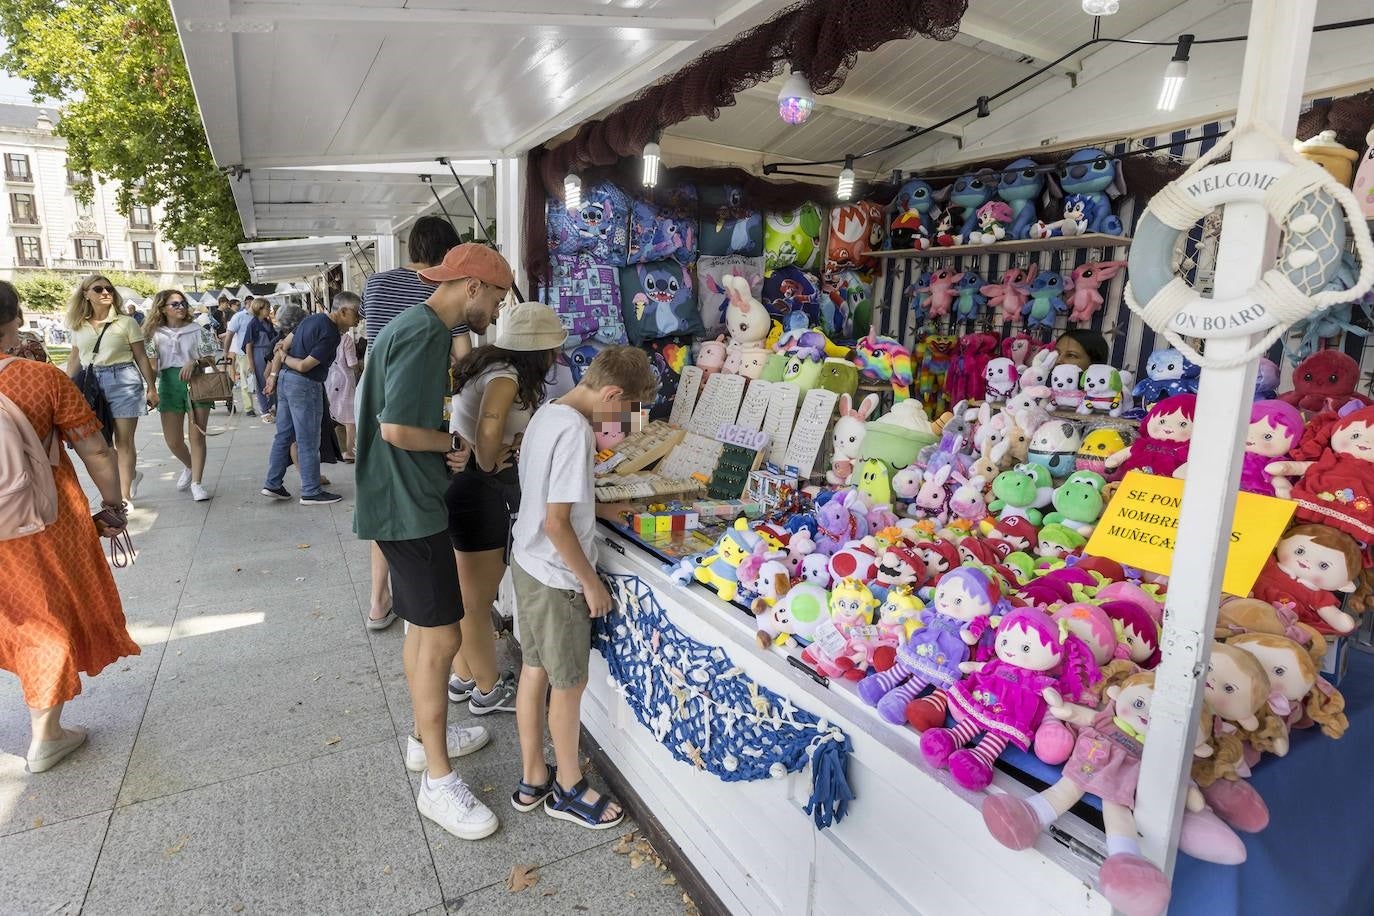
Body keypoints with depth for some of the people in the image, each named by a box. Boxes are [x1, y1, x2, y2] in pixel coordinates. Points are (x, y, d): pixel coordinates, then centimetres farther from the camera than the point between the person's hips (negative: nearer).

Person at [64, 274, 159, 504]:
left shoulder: (126, 322, 0)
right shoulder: (78, 326, 11)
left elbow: (141, 357, 1)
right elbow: (74, 359, 17)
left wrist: (151, 388, -3)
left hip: (123, 381, -4)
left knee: (123, 441, -2)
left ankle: (124, 496, 4)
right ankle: (131, 474, 33)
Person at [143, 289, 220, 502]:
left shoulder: (197, 330, 5)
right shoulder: (156, 333, 9)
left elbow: (211, 356, 1)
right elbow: (152, 366, 7)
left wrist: (194, 362, -17)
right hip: (169, 384, 2)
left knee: (197, 436, -5)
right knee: (173, 441, 3)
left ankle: (196, 482, 1)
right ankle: (189, 466, 33)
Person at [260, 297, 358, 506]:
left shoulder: (313, 319, 9)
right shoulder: (331, 335, -18)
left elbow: (284, 345, 13)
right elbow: (304, 366, -19)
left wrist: (274, 373, 16)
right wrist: (285, 358, -1)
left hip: (286, 379, 9)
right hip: (305, 386, -9)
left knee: (283, 435, 16)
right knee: (308, 441, 0)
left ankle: (272, 484, 22)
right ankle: (311, 492, 8)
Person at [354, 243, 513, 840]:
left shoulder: (413, 326, 13)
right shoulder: (425, 333, -20)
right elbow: (398, 429, -27)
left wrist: (446, 446, 4)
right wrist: (454, 445, -10)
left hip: (406, 503, 11)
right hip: (411, 508, -11)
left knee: (424, 628, 20)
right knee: (442, 638, -4)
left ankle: (427, 735, 36)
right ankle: (438, 782, 9)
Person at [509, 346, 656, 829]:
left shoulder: (547, 412, 3)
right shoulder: (575, 431, -25)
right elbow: (556, 523, -26)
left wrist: (598, 507, 13)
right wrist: (591, 583, -16)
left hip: (526, 562, 9)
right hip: (557, 578, -9)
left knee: (535, 670, 20)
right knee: (570, 683, 9)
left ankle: (533, 779, 37)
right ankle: (568, 788, 31)